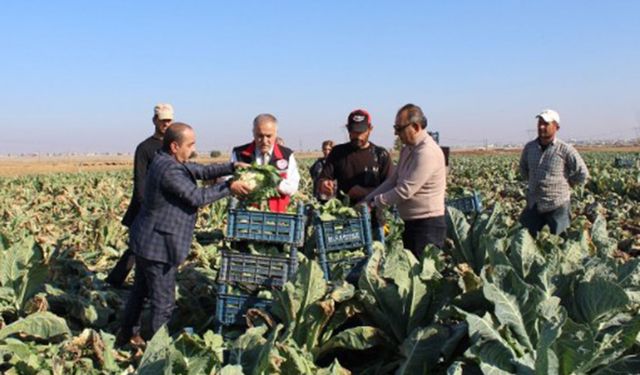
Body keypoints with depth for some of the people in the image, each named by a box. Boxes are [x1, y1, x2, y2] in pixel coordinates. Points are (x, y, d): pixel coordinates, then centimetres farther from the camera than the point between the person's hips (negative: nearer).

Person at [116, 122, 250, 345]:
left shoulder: (166, 161, 6)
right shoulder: (169, 170, -25)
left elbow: (201, 171, 6)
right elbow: (197, 197, -22)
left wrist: (232, 167, -6)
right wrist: (229, 188, -15)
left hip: (146, 242, 11)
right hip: (158, 246, -11)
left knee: (140, 292, 24)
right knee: (163, 302, 2)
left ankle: (126, 335, 39)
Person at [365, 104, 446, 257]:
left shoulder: (427, 152, -20)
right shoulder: (407, 150, 11)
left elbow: (405, 190, -23)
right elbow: (392, 181, 13)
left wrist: (373, 203, -16)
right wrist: (366, 200, 3)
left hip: (428, 225, -10)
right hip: (411, 222, 10)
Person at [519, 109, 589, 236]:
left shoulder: (565, 149, -11)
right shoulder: (529, 147, 2)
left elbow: (582, 174, -5)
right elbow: (523, 169, 21)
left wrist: (564, 184, 1)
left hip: (558, 206, -4)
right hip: (534, 205, 4)